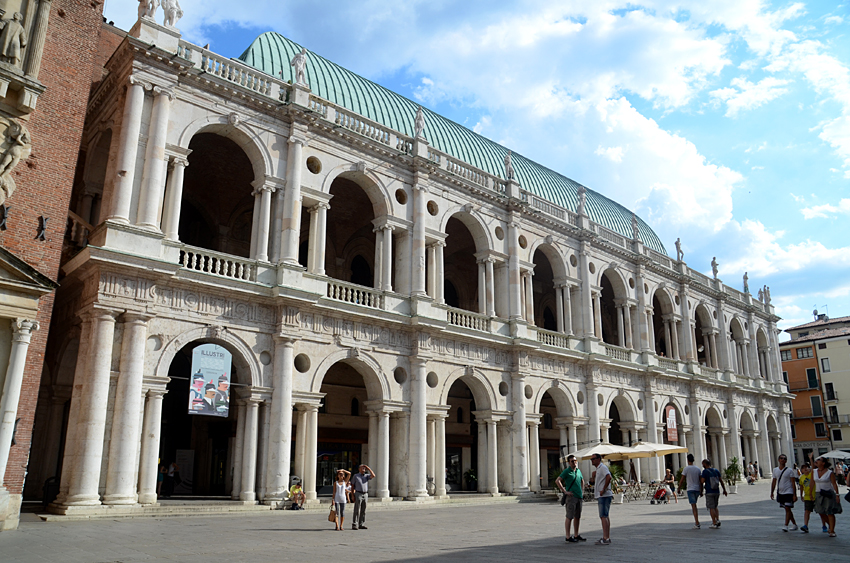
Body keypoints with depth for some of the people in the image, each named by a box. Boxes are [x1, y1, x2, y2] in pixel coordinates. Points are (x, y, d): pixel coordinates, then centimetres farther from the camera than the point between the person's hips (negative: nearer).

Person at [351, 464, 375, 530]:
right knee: (357, 511, -6)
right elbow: (353, 486, 5)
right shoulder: (355, 476, 5)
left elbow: (373, 476, -8)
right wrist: (352, 495, -3)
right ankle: (354, 525, -5)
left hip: (365, 495, 4)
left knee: (363, 511, 5)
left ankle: (362, 525, 10)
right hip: (358, 494, -4)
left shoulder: (367, 476, 12)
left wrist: (369, 468, -4)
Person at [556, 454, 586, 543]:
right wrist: (565, 491, -16)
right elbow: (557, 481, -16)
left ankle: (576, 536, 21)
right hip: (571, 496, -7)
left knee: (577, 517, 12)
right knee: (569, 517, -5)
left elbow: (582, 481, 32)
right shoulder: (566, 471, -8)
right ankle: (568, 537, 0)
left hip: (579, 496, 7)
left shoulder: (578, 471, 13)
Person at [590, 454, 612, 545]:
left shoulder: (602, 467, -11)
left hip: (604, 496, -11)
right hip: (601, 496, 11)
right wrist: (593, 476, 9)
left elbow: (608, 477, -28)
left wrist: (603, 490, -24)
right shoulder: (598, 469, 21)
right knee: (605, 516, 14)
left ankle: (606, 539, -12)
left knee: (603, 516, -11)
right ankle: (607, 537, 20)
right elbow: (596, 482, 28)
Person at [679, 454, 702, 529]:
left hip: (690, 489, -5)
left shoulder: (686, 469, -7)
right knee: (694, 505, 19)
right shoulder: (698, 469, 6)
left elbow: (682, 480, -6)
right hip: (697, 489, 5)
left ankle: (697, 524, -11)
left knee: (694, 506, -6)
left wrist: (679, 488, 8)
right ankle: (696, 521, 17)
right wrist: (701, 491, 14)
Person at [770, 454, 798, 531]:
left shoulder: (789, 470, -6)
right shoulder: (775, 470, 8)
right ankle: (794, 524, 24)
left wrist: (794, 495, -12)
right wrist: (772, 492, 11)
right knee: (787, 509, 12)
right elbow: (774, 482, 14)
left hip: (788, 492, -5)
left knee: (787, 508, -11)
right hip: (780, 493, 5)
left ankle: (786, 525, -11)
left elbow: (793, 483, -7)